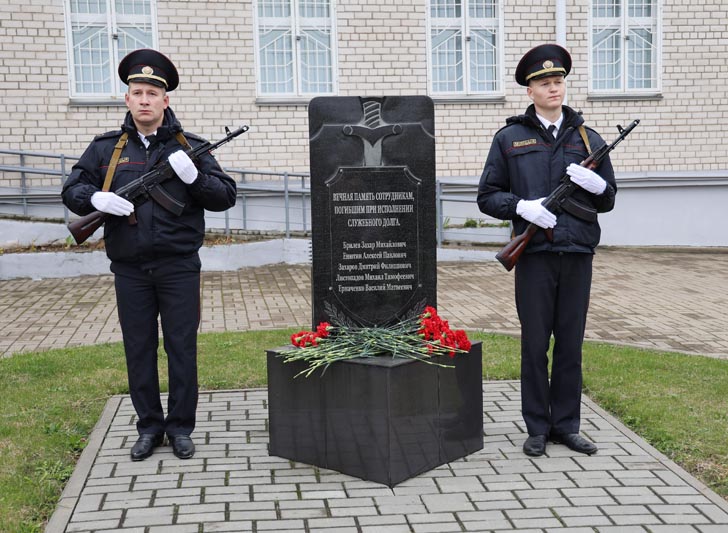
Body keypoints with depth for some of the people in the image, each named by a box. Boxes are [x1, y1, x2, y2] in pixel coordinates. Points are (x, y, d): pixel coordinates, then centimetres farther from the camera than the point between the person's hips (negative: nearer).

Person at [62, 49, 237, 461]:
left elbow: (227, 196, 1)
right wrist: (96, 198, -14)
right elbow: (72, 191, 9)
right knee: (139, 350, 9)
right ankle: (149, 427, 23)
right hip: (130, 270, 2)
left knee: (182, 349, 5)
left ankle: (181, 428, 18)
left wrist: (194, 176, -18)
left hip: (179, 268, -2)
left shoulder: (189, 147, 3)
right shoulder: (106, 148, 7)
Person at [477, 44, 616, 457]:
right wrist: (521, 206, -14)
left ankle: (566, 425, 21)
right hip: (535, 255, -2)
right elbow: (487, 197, 4)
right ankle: (538, 428, 16)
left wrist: (595, 183, -8)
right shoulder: (510, 138, 4)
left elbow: (608, 200, 14)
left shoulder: (588, 139, 11)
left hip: (578, 255, 3)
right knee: (535, 344, 4)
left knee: (571, 344, 9)